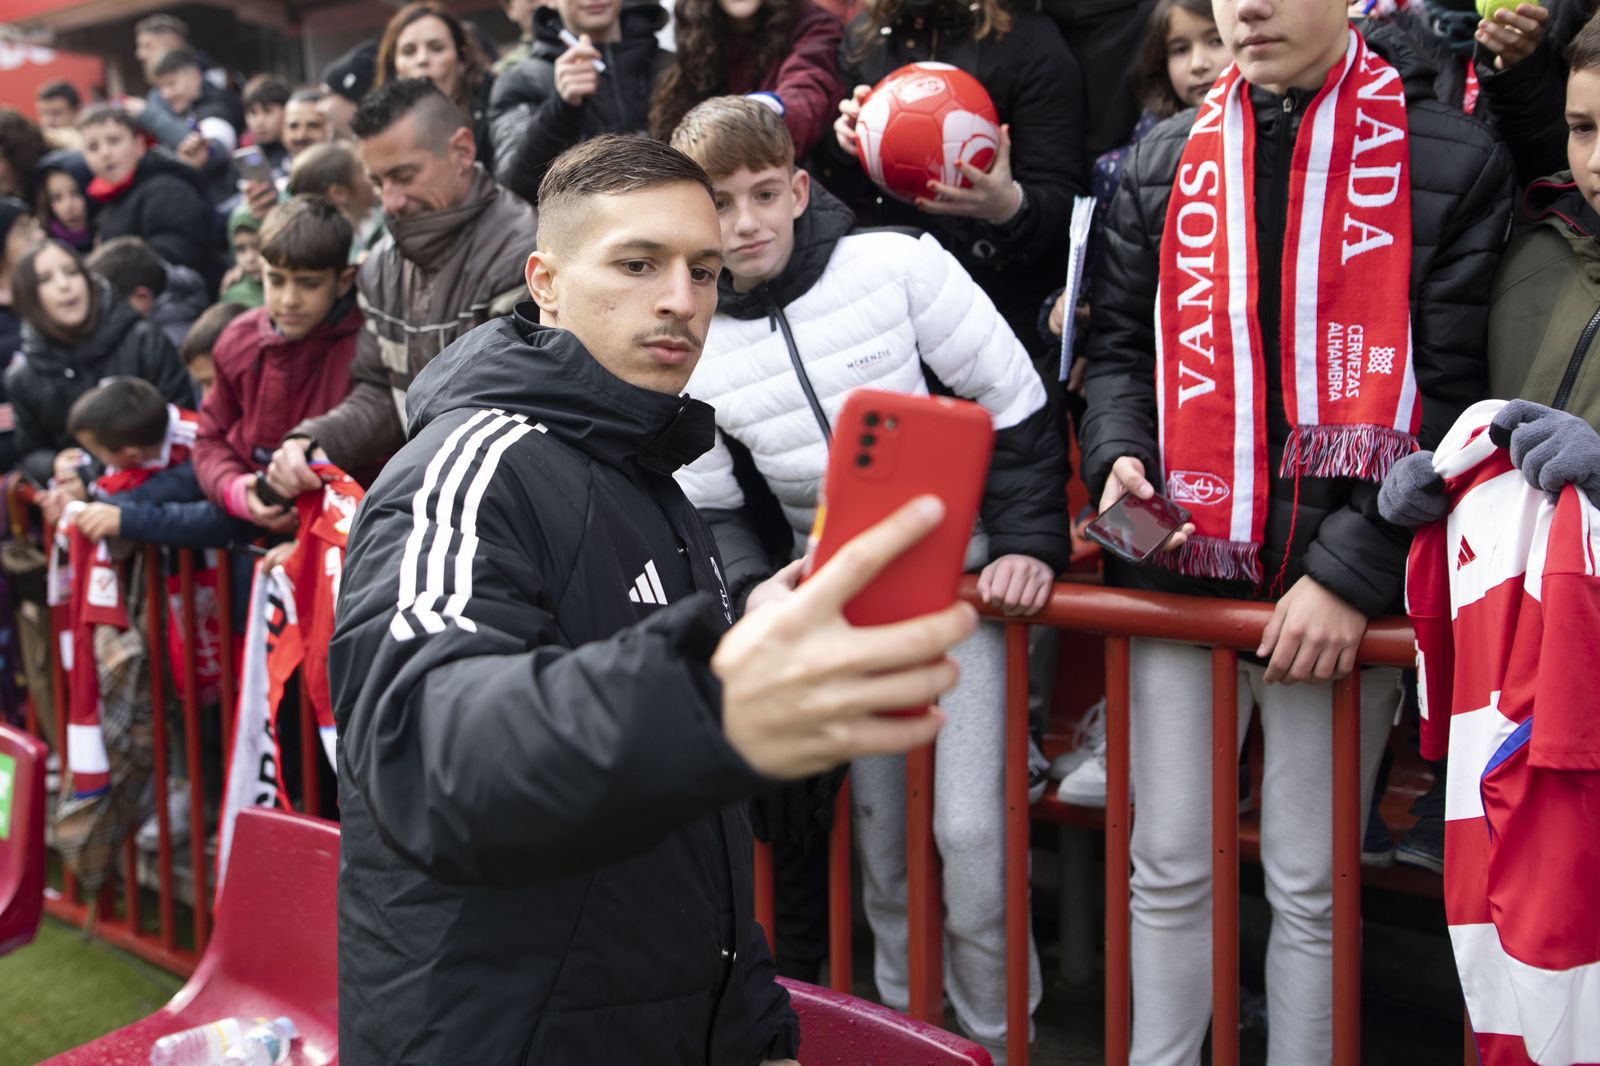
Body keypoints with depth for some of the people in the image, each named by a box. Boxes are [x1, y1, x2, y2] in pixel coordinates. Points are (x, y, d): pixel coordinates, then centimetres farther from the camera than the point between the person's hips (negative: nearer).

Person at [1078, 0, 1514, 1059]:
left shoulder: (1453, 160, -2)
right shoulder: (1164, 160, 10)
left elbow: (1449, 390, -7)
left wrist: (1350, 573, -14)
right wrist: (1119, 453, -6)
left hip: (1343, 585, -3)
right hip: (1182, 566, 3)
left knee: (1311, 885, 8)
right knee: (1169, 867, 11)